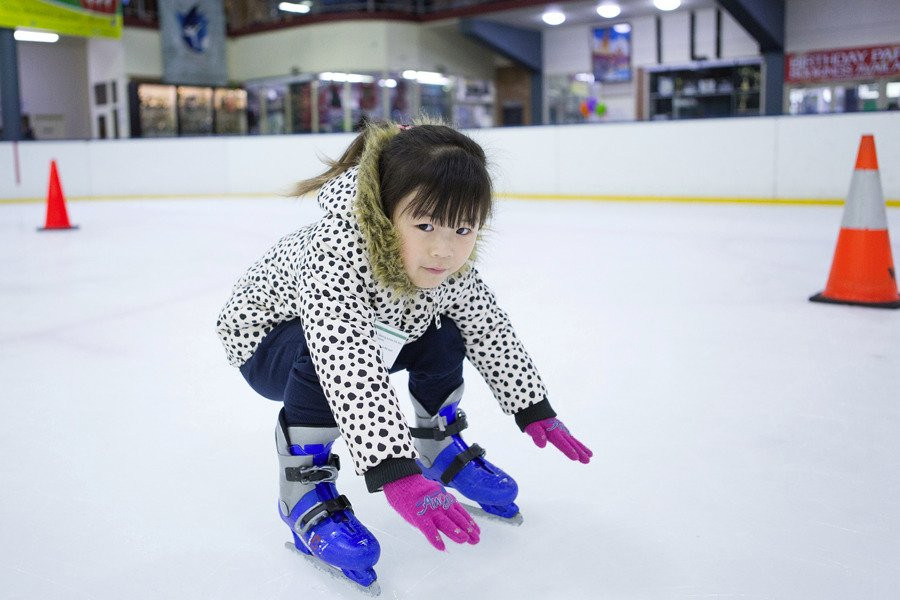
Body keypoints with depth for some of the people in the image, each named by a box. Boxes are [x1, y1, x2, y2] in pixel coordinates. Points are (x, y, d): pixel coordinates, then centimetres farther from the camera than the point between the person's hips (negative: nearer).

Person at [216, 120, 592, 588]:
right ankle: (301, 489, -14)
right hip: (269, 335, -6)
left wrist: (534, 410, -3)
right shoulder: (335, 253, -43)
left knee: (444, 336, -9)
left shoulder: (452, 268, -21)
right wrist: (394, 475, -59)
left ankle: (439, 446, 17)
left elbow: (490, 331, -7)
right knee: (320, 361, -37)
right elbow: (346, 367, -53)